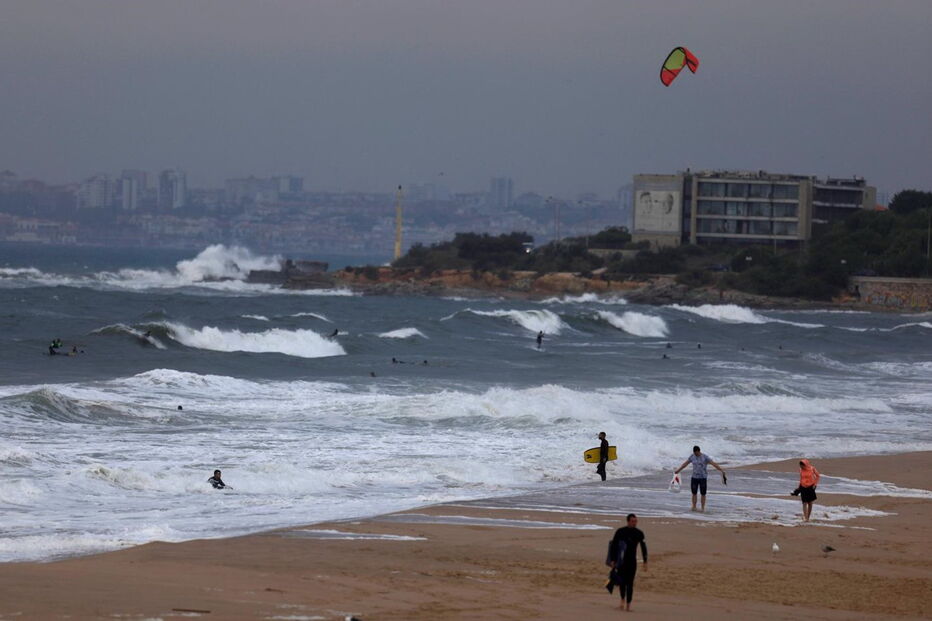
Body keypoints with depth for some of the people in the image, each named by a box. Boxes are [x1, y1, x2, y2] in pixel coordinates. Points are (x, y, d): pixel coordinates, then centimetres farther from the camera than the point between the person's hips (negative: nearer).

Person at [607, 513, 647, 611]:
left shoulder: (639, 533, 1)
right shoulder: (620, 531, -5)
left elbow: (643, 548, 7)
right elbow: (613, 546, -2)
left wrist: (645, 562, 2)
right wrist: (612, 560, -7)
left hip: (632, 562, 1)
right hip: (621, 561, -1)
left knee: (630, 583, -5)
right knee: (622, 582, 2)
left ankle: (628, 605, -4)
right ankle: (623, 600, 26)